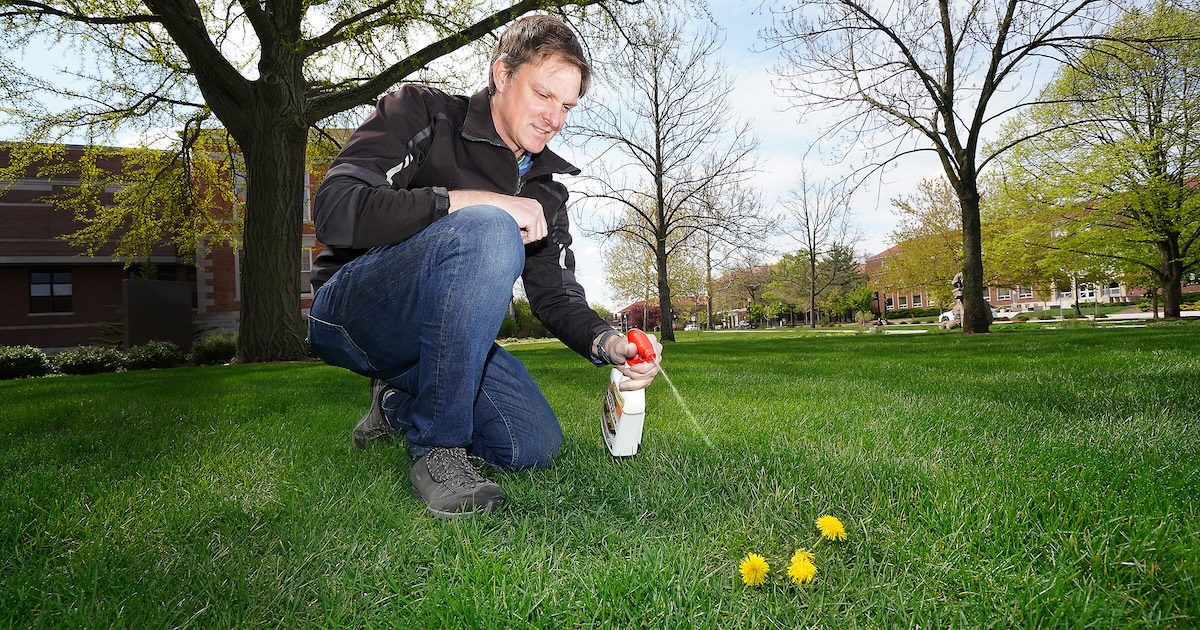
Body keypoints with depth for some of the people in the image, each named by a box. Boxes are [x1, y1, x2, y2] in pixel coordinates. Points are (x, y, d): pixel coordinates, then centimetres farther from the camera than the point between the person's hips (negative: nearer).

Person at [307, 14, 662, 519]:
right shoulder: (423, 113, -8)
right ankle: (436, 449, -23)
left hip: (440, 337, 6)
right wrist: (473, 201, -28)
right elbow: (335, 210, -23)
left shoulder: (544, 190, 9)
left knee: (534, 447, -11)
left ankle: (399, 404, 16)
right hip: (349, 314, -6)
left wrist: (607, 342, -18)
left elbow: (557, 295, 4)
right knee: (488, 232, -32)